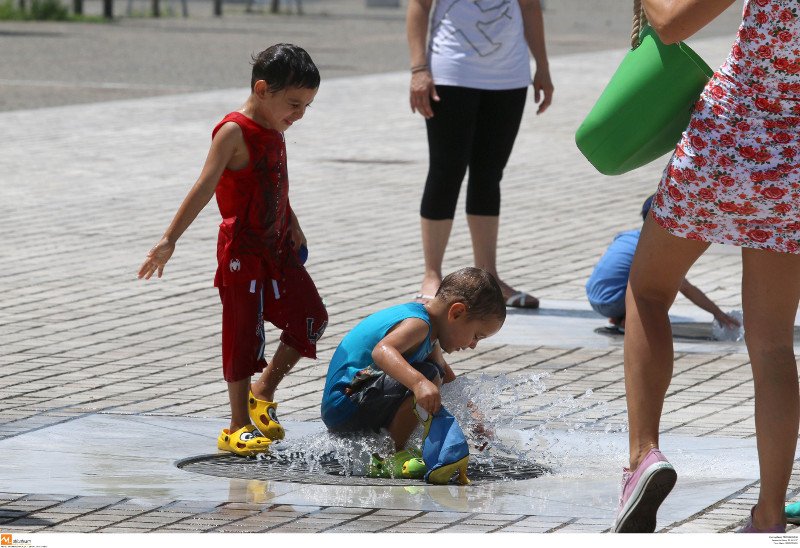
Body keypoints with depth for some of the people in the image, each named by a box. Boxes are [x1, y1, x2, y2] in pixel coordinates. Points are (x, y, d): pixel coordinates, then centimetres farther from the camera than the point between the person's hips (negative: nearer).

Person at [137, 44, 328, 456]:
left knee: (311, 318, 8)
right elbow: (204, 188, -21)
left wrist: (293, 228, 36)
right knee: (244, 334, -4)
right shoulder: (234, 132, -16)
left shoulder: (274, 132, 10)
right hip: (243, 251, -8)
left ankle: (262, 394, 22)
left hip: (277, 247, 8)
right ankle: (239, 426, 4)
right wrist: (169, 240, -24)